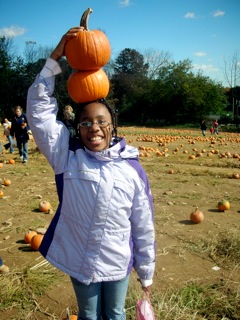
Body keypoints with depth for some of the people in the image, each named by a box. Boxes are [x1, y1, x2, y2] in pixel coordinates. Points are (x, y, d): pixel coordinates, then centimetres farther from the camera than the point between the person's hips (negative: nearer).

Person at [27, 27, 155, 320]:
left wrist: (147, 273, 2)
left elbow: (143, 226, -5)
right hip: (78, 261, 0)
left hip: (118, 263, 0)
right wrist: (55, 58, -20)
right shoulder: (67, 156, -11)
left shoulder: (132, 168, -12)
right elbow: (39, 108, -16)